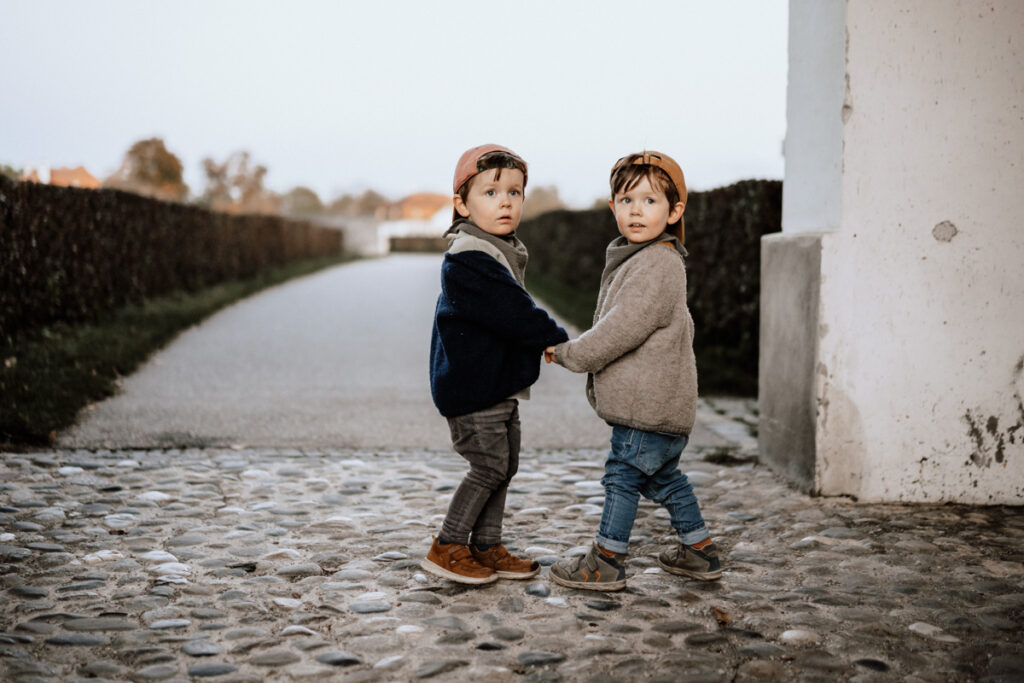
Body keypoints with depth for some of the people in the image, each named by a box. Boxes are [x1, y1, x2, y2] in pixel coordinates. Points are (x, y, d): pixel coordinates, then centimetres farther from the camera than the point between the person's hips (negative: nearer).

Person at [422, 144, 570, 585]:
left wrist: (542, 342, 4)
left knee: (504, 466, 13)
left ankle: (486, 547, 23)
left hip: (501, 382, 10)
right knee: (489, 466, -6)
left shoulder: (504, 252, 13)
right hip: (471, 384, -10)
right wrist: (559, 340, -14)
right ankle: (446, 549, 7)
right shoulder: (468, 258, -20)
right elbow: (514, 315, -24)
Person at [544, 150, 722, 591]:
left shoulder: (657, 266, -18)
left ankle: (605, 562, 7)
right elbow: (615, 325, 25)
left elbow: (622, 329, -23)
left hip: (650, 403, -10)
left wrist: (569, 354, -14)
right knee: (663, 476, 19)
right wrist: (576, 351, 15)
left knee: (623, 475, -2)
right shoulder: (637, 259, 15)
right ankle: (699, 552, 29)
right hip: (659, 402, 10)